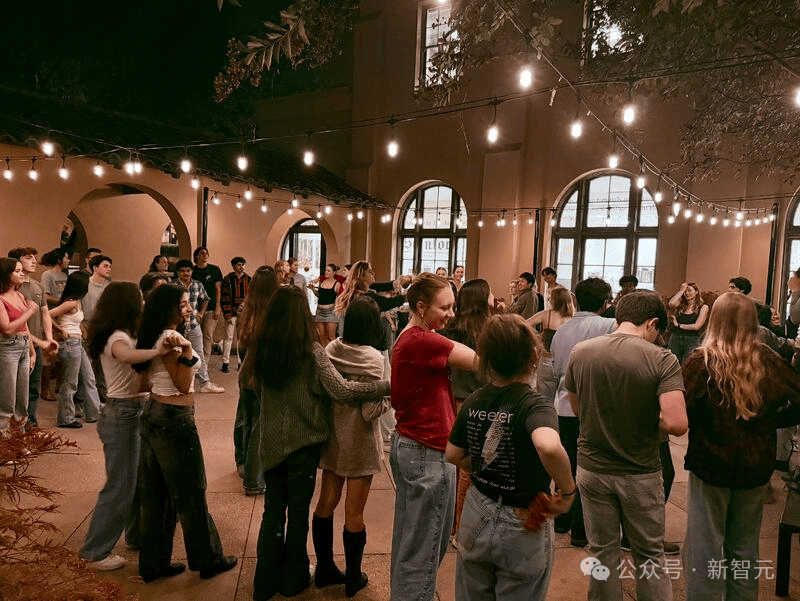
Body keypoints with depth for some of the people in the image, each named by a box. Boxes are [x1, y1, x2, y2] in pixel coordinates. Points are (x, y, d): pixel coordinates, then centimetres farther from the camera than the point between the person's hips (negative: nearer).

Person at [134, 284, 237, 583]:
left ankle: (153, 563, 27)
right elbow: (182, 385, -21)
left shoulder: (156, 336, 9)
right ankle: (208, 560, 21)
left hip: (153, 414, 10)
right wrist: (186, 352, -31)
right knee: (190, 494, 5)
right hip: (175, 419, -9)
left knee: (154, 494, 15)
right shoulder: (170, 338, -20)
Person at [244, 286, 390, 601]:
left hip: (271, 440, 4)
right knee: (298, 510, 13)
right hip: (303, 441, -4)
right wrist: (388, 385, -23)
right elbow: (342, 391, -26)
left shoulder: (260, 348, -4)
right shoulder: (310, 351, -19)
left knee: (273, 510, 16)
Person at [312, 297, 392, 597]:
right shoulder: (373, 359, -21)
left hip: (332, 437, 6)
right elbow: (372, 411, -22)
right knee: (354, 512, 9)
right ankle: (353, 578, 26)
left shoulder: (330, 350, -5)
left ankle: (324, 569, 34)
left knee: (326, 503, 18)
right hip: (359, 442, -5)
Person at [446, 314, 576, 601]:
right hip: (521, 527, -4)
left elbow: (453, 455, 4)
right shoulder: (535, 405, -23)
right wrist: (567, 491, -27)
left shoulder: (473, 402, -6)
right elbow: (549, 447, -43)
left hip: (477, 519, 4)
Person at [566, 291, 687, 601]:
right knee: (649, 555, 18)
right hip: (640, 473, -2)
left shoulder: (580, 352, -8)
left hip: (593, 469, 2)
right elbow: (677, 424, -24)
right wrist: (649, 418, -5)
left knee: (602, 551, 17)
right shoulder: (662, 359, -17)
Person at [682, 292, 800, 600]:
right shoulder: (769, 361, -6)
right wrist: (769, 421, 7)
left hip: (710, 464, -4)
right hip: (756, 466, 4)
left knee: (706, 546, 10)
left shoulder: (702, 361, -16)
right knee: (745, 547, 21)